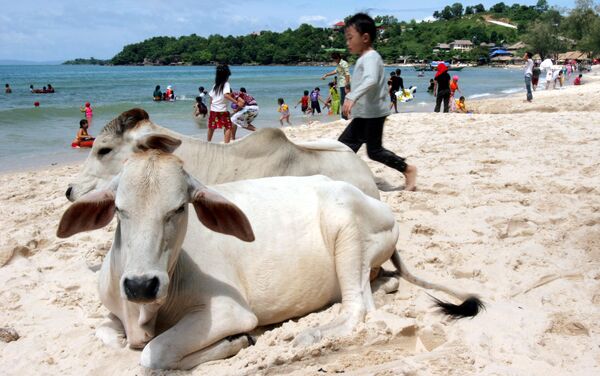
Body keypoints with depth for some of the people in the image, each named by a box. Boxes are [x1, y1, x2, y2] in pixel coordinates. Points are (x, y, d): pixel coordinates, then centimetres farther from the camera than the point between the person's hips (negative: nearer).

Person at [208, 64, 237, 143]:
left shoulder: (215, 85, 11)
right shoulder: (226, 84, -7)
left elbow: (211, 98, 12)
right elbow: (226, 95, -24)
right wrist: (236, 102, -28)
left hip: (213, 110, 6)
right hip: (222, 110, -6)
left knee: (211, 127, 19)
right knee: (228, 127, -3)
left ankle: (208, 142, 31)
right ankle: (226, 144, -14)